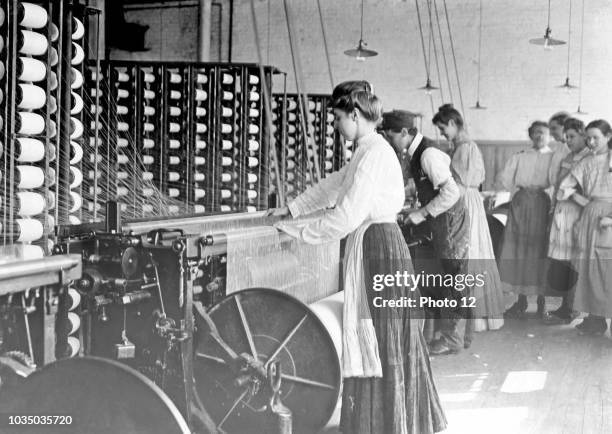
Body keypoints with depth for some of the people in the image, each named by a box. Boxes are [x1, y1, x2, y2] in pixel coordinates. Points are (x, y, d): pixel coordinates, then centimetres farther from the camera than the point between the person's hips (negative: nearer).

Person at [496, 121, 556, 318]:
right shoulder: (519, 157, 15)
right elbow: (504, 180, 6)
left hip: (543, 206, -2)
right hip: (520, 205, 2)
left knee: (540, 251, -2)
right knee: (518, 251, 1)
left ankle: (541, 303, 7)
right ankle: (521, 301, 10)